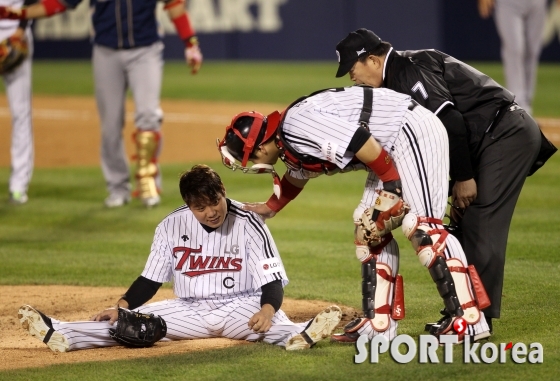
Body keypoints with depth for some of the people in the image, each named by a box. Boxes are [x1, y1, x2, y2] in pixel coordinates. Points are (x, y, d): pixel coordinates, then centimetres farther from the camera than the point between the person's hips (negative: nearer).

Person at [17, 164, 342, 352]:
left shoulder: (249, 224, -9)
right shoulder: (172, 227, 0)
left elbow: (273, 281, -13)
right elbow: (150, 280, 6)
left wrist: (268, 309, -36)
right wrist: (121, 307, -12)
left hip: (239, 308, -3)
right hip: (189, 311, 3)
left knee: (272, 320, -36)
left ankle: (301, 335, -68)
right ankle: (60, 334, -33)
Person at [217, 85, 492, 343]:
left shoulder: (295, 125, -19)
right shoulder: (287, 143, 13)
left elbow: (360, 142, -26)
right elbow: (297, 175, 36)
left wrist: (392, 184, -20)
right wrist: (271, 208, 45)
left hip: (414, 132, -11)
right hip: (392, 147, 11)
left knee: (420, 224, -17)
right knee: (370, 229, 8)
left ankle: (469, 320, -20)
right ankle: (378, 323, 8)